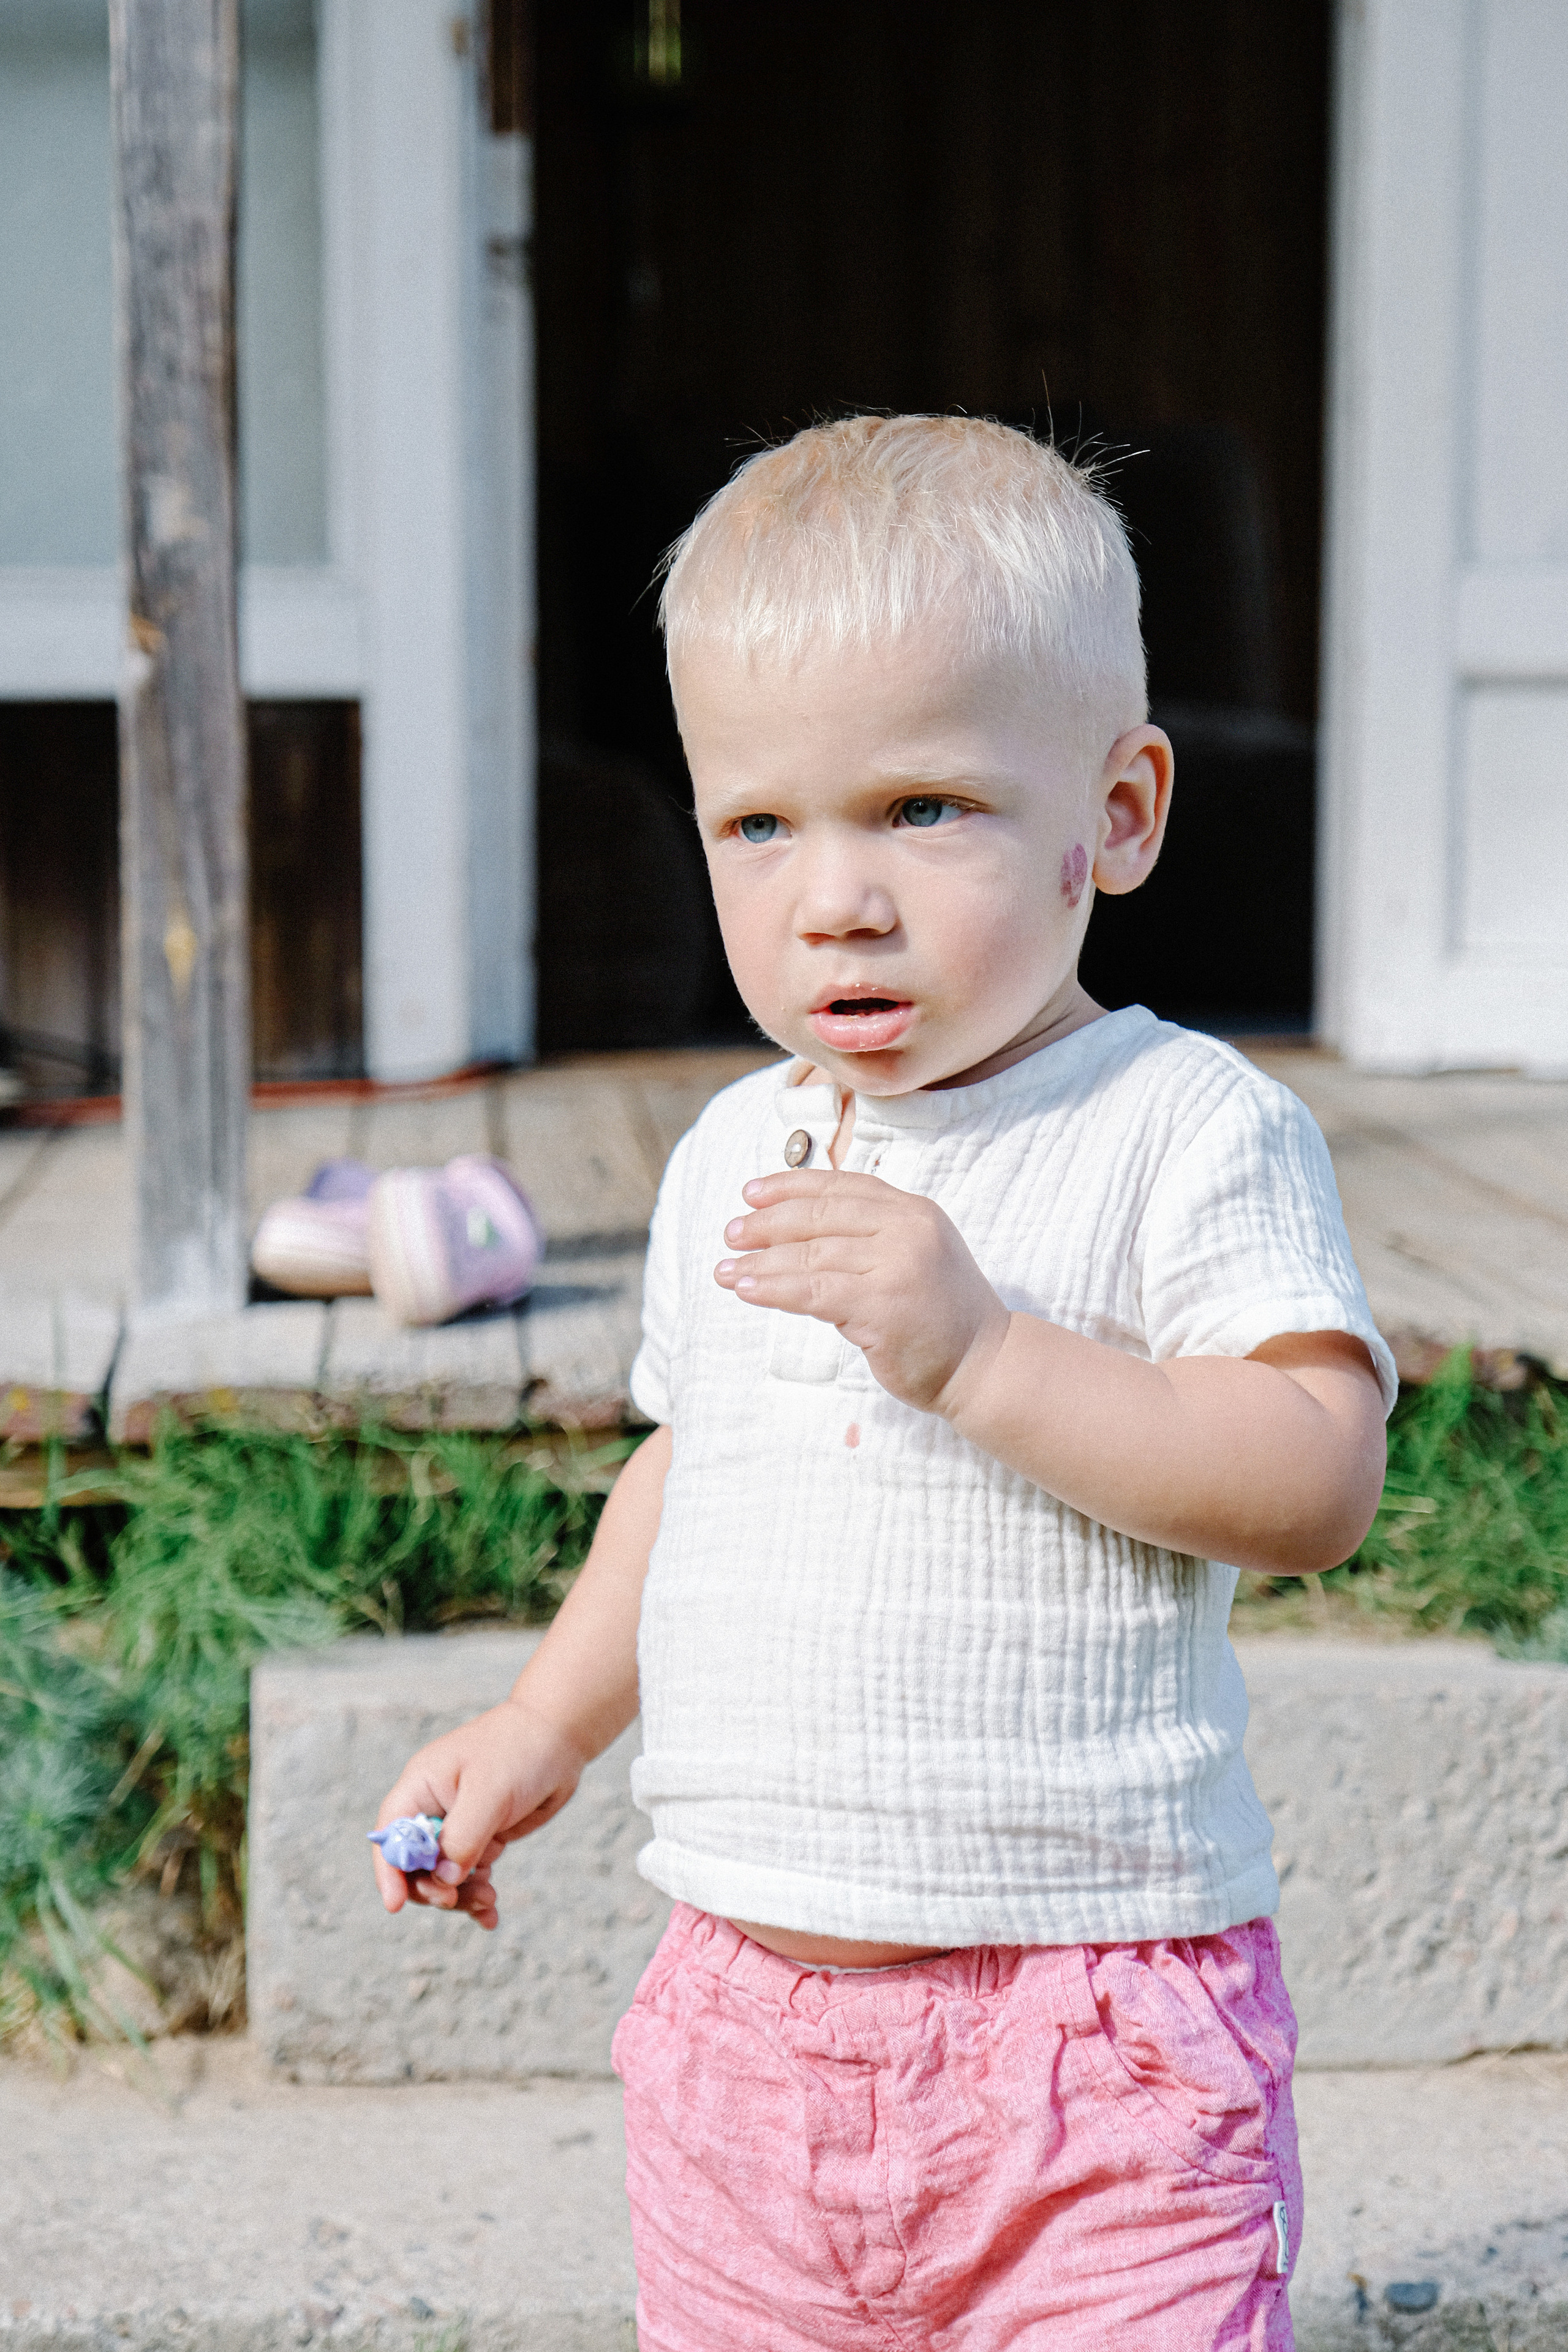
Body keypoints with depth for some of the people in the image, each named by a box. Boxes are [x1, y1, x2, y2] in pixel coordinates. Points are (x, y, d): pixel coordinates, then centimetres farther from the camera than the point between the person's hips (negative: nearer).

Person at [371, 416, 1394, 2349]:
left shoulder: (1188, 1131, -10)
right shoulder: (732, 1158, 9)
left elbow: (1318, 1482, -20)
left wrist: (979, 1351, -28)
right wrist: (549, 1720, 18)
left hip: (1092, 2030, -5)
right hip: (745, 2019, 6)